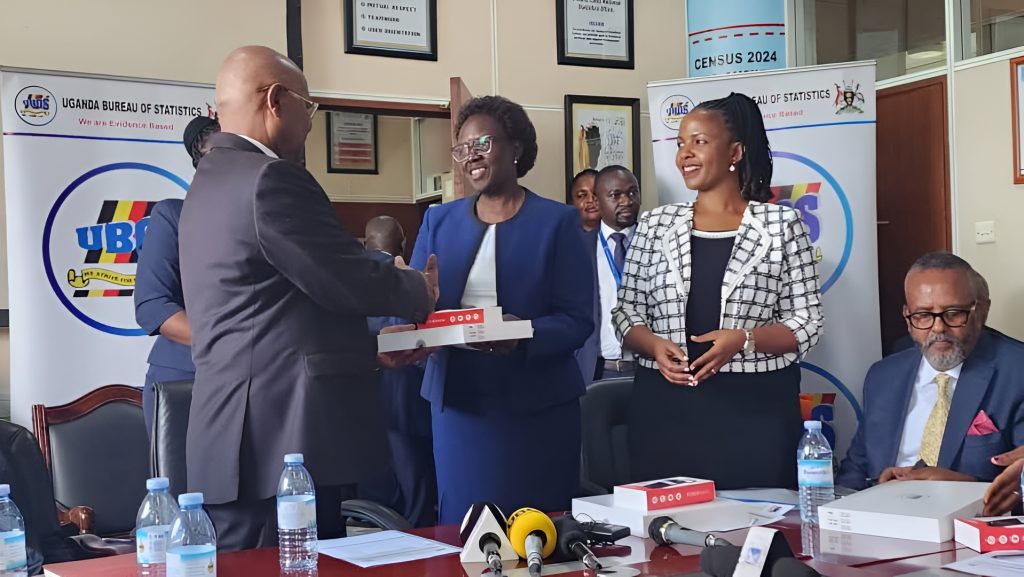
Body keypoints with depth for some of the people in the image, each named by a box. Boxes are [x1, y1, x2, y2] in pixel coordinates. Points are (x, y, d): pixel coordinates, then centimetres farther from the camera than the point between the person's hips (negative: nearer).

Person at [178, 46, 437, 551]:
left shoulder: (212, 180, 18)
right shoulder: (270, 179, -14)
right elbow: (347, 282, -12)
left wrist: (373, 348, 23)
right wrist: (419, 290, 7)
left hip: (237, 437, 10)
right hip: (283, 438, -10)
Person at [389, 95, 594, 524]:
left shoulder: (557, 222, 1)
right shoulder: (439, 222, 13)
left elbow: (577, 320, -6)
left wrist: (523, 336, -25)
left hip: (536, 405, -3)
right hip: (457, 401, 3)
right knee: (461, 526, 6)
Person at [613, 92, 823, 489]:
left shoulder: (781, 224, 2)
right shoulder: (655, 225, 9)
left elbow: (807, 323, 1)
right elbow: (626, 312, 10)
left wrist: (743, 339, -16)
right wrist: (654, 346, -10)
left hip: (756, 410, -2)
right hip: (665, 409, 2)